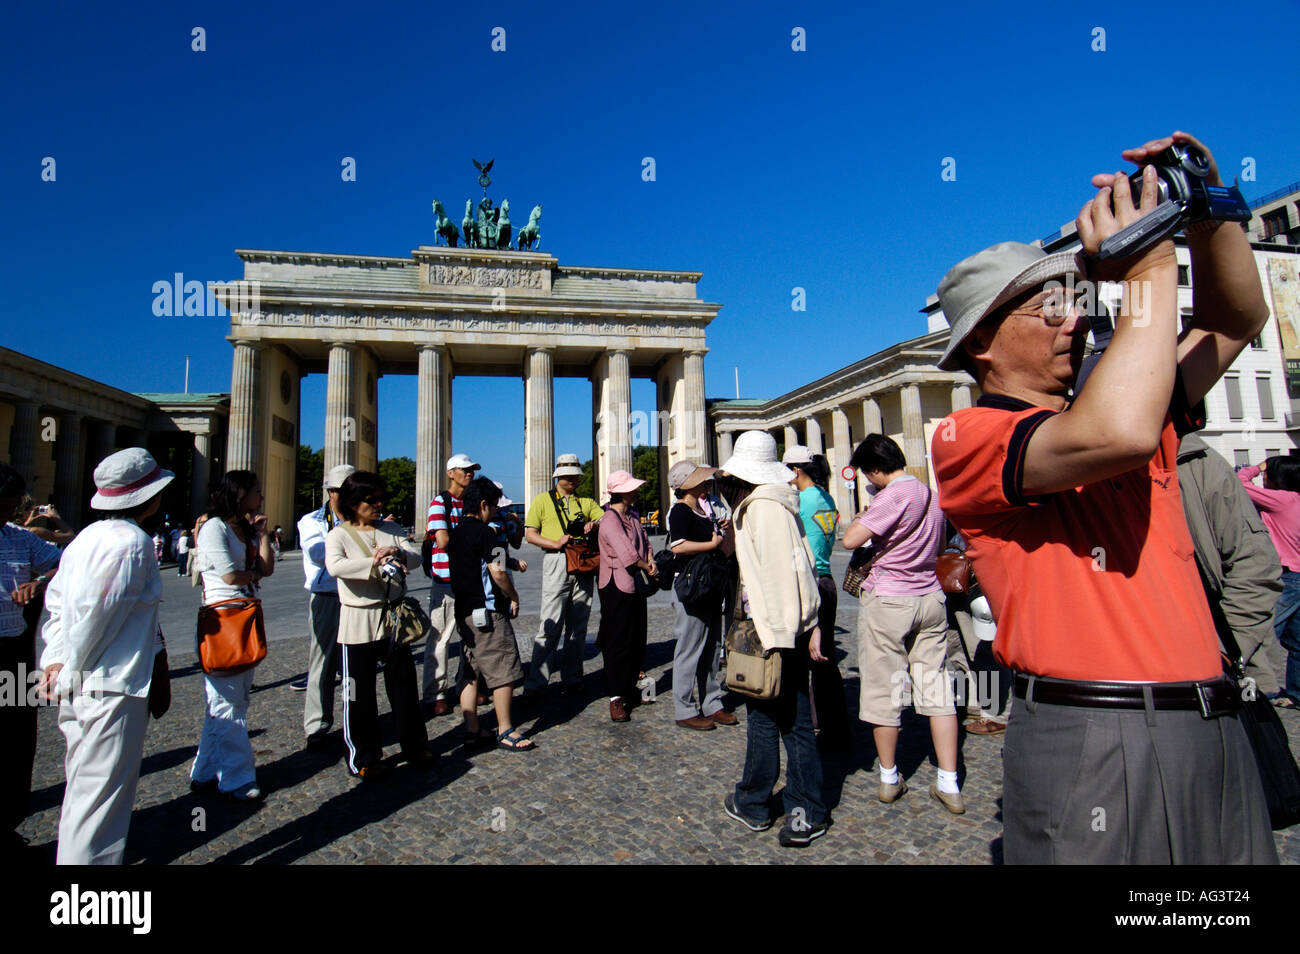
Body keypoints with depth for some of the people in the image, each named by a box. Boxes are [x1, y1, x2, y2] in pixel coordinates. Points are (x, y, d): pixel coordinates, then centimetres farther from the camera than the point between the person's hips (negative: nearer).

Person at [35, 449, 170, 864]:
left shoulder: (88, 536, 8)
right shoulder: (134, 542, -20)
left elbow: (57, 599, 11)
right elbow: (93, 614, -21)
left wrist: (55, 660, 9)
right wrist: (72, 669, -7)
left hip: (78, 688, 9)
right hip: (114, 688, -9)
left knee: (82, 787, 24)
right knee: (102, 797, 1)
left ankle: (72, 853, 39)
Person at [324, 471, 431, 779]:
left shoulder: (391, 529, 10)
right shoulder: (338, 535, -3)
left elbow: (417, 555, 0)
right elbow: (335, 566, -22)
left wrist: (399, 554, -21)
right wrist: (374, 563, -32)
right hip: (358, 621, -4)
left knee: (404, 685, 12)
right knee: (360, 691, 5)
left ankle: (415, 748, 25)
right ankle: (364, 757, 21)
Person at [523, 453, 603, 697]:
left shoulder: (586, 502, 19)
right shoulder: (543, 500, 10)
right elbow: (530, 534, 2)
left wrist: (594, 524, -8)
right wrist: (555, 544, -12)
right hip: (556, 562, -4)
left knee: (578, 626, 7)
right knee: (551, 624, -9)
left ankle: (572, 679, 16)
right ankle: (535, 682, -1)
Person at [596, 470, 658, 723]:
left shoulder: (633, 514, 11)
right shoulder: (610, 520, -17)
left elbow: (644, 540, 13)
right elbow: (627, 555, -24)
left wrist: (650, 561, -7)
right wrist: (648, 568, -10)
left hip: (636, 585, 9)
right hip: (617, 586, -9)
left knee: (637, 640, 15)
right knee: (618, 642, -1)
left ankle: (630, 687, 29)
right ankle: (616, 697, 8)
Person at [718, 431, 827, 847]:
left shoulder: (760, 507, -14)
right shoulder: (783, 504, 11)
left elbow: (772, 573, -20)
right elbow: (804, 566, 10)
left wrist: (770, 636, -18)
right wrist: (811, 626, 12)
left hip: (770, 628, -8)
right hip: (796, 626, 8)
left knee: (763, 718, 7)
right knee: (795, 719, 13)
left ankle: (752, 804, 24)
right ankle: (807, 813, 21)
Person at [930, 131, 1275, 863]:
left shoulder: (1113, 403, 14)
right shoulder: (965, 438, -11)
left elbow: (1236, 321, 22)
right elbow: (1115, 435, -28)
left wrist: (1206, 215, 6)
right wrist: (1151, 268, -16)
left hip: (1214, 726, 8)